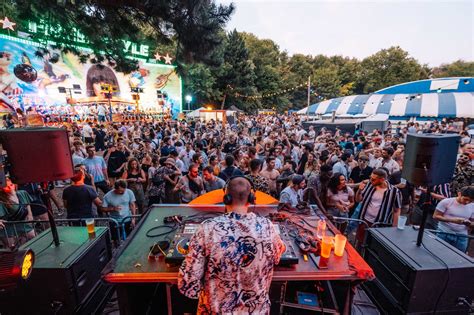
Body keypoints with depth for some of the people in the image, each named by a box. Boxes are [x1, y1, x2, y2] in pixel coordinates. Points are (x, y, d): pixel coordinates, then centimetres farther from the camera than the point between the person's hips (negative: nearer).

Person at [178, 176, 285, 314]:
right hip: (258, 309, 2)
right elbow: (278, 255, 4)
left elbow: (187, 285, -20)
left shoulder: (208, 229, -25)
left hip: (216, 310, -1)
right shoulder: (267, 227, -18)